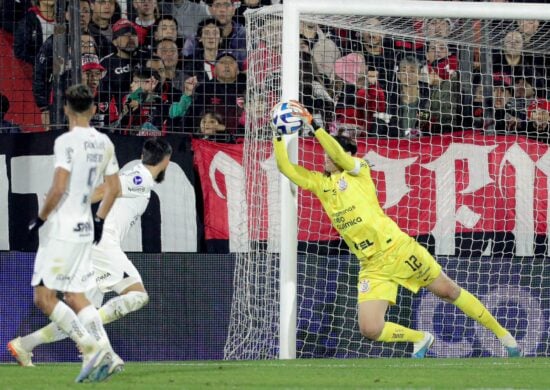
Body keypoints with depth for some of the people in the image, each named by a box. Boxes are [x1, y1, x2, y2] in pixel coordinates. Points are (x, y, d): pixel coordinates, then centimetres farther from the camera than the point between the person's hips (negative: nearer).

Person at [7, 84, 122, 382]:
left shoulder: (66, 142, -13)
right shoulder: (104, 143, 10)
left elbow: (58, 188, -20)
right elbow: (113, 187, 15)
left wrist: (40, 218, -8)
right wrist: (100, 219, 25)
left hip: (63, 229, -8)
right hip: (85, 229, 8)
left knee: (43, 297, -5)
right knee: (75, 297, 13)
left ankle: (91, 348, -15)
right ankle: (105, 355, 1)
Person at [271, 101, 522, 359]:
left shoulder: (358, 169, -3)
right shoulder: (319, 182, 9)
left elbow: (339, 155, -23)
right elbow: (286, 168, 3)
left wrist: (313, 125, -26)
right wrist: (278, 135, -8)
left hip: (398, 248, -4)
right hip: (372, 267, 4)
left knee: (449, 292, 5)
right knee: (369, 329, -11)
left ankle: (503, 334, 23)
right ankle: (420, 339, 18)